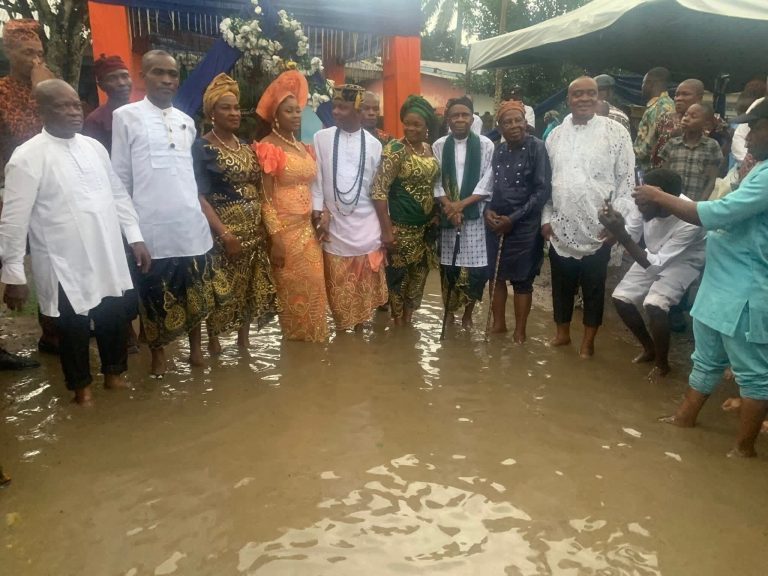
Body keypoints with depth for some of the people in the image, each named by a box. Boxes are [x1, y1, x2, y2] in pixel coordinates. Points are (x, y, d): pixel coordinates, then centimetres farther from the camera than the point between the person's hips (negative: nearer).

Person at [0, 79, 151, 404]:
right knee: (74, 329, 11)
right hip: (65, 265, -5)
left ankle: (113, 373, 39)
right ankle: (81, 386, 34)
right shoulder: (27, 157, -11)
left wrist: (135, 237, 7)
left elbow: (118, 194, 12)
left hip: (108, 258, 5)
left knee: (115, 321, 16)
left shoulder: (94, 147, 6)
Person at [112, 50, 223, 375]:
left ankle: (196, 346, 27)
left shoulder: (187, 123, 12)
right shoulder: (126, 117, -1)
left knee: (196, 290, 10)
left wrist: (197, 209, 11)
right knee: (155, 293, 6)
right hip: (151, 226, -4)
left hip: (191, 223, 4)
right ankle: (158, 353, 24)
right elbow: (120, 177, 0)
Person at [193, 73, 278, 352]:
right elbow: (199, 196, -13)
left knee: (252, 287, 10)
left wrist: (264, 223, 4)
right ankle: (213, 341, 17)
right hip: (224, 230, -6)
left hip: (254, 229, 6)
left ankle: (244, 340, 24)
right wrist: (224, 233, -21)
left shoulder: (246, 146, 13)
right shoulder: (201, 147, -6)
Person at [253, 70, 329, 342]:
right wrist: (276, 239, -17)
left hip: (308, 228, 7)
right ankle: (295, 340, 18)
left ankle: (312, 337, 25)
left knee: (313, 286, 10)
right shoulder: (268, 148, -9)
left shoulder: (304, 148, 13)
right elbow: (266, 198, -13)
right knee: (293, 289, 2)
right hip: (284, 229, -7)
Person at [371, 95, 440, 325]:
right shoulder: (395, 149, -15)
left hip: (427, 224, 7)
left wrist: (437, 216, 10)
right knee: (399, 273, 5)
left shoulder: (429, 148, 6)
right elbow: (379, 190, -20)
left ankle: (409, 317, 33)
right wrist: (386, 228, -22)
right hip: (402, 226, -7)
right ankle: (398, 322, 22)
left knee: (419, 272, 16)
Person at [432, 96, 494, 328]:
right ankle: (449, 311, 25)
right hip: (447, 215, 1)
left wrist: (461, 204, -13)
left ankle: (468, 313, 20)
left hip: (475, 215, -1)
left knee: (476, 268, 0)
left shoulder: (486, 145, 0)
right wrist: (449, 205, -13)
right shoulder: (439, 146, 4)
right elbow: (435, 182, 2)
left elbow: (487, 183, -4)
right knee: (448, 267, 5)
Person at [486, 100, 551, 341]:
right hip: (495, 224, 5)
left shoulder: (537, 148, -8)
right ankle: (498, 323, 30)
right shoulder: (497, 150, 7)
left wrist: (513, 218, -14)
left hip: (524, 226, -5)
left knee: (521, 280, 6)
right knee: (496, 277, 13)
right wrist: (487, 211, -6)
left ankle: (520, 332, 20)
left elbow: (543, 191, -11)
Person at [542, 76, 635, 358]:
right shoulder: (556, 135, 8)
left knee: (593, 289, 8)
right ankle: (562, 333, 32)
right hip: (560, 230, 3)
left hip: (597, 230, -3)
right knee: (561, 286, 14)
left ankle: (588, 341, 24)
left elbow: (626, 181, -4)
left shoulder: (616, 132, -3)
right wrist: (546, 218, 6)